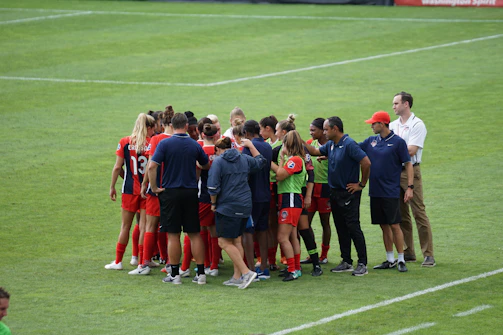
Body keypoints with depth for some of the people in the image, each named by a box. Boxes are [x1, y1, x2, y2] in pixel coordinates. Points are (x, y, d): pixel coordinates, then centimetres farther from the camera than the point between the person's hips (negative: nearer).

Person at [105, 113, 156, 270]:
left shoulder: (124, 142, -2)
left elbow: (117, 167, -1)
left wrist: (112, 186, 7)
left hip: (130, 189, 1)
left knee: (125, 226, 9)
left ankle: (118, 261, 13)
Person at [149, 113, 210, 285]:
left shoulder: (165, 144, -8)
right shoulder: (194, 145, 2)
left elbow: (152, 166, -16)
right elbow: (207, 166, 16)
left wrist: (154, 187, -5)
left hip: (171, 192, -2)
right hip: (191, 193, 3)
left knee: (173, 235, 2)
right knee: (194, 233, 8)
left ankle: (174, 274, 4)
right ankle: (201, 272, 8)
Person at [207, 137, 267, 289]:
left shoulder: (218, 161, -8)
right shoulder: (244, 159, 10)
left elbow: (213, 187, -14)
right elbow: (260, 161, 30)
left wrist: (213, 203, 2)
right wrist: (251, 146, 37)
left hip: (228, 207, -7)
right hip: (245, 206, 7)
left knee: (224, 242, -3)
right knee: (236, 240, 14)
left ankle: (246, 272, -13)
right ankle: (237, 277, 15)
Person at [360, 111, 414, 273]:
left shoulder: (398, 142, -7)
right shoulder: (371, 141, 9)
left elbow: (408, 164, -5)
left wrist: (410, 187, -12)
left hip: (391, 192, -6)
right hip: (375, 191, 6)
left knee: (394, 225, -6)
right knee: (384, 226, 10)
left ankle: (401, 260, 1)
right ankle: (390, 260, 17)